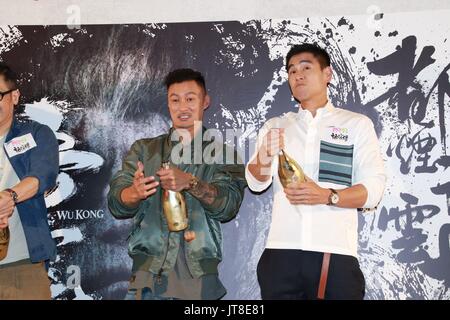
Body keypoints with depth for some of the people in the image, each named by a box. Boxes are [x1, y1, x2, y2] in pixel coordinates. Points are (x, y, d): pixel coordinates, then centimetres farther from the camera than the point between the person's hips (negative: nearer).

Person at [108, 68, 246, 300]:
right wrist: (135, 192, -20)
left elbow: (228, 206, -6)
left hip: (199, 276, -1)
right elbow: (115, 204, 2)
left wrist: (190, 183, -23)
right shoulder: (144, 149, 11)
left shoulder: (222, 153, 7)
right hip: (148, 273, 1)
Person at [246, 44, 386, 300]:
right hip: (281, 252, 2)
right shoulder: (275, 126, 15)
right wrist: (264, 156, -21)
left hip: (335, 253, -2)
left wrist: (327, 196, -19)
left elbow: (374, 188, -2)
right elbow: (256, 182, 1)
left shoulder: (357, 124, 8)